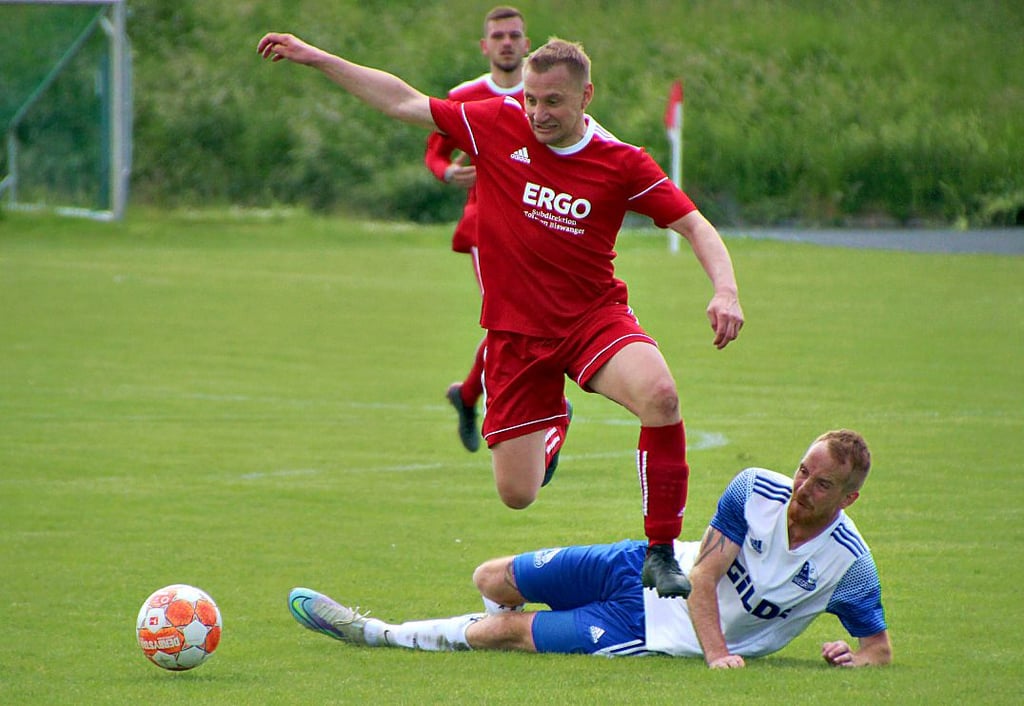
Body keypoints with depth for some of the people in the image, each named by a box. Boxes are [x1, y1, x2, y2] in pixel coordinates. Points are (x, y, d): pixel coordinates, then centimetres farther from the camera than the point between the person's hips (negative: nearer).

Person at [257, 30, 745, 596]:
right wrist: (314, 58, 6)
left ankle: (660, 555, -23)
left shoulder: (622, 163, -7)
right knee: (517, 494, 0)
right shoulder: (498, 125, -4)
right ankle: (552, 425, 38)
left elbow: (693, 225, -3)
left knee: (660, 395, -34)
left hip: (595, 316, -1)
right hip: (515, 330, 2)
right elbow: (404, 103, 6)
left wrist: (725, 290, -21)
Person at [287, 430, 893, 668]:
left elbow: (881, 648, -9)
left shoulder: (850, 564, -21)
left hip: (662, 635, -3)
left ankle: (379, 635, 11)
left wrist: (857, 656, -33)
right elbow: (703, 576, -15)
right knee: (493, 581, 2)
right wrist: (716, 649, -31)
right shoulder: (756, 490, -16)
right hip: (644, 567, 3)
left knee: (502, 631, -7)